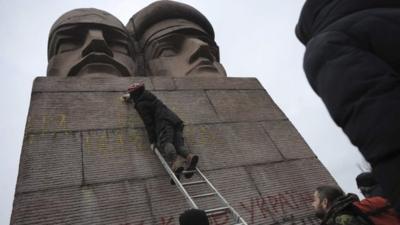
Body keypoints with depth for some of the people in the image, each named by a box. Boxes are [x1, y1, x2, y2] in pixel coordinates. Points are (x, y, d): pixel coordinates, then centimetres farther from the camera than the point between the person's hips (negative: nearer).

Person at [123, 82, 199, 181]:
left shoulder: (141, 105, 5)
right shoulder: (148, 94, 30)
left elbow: (148, 123, -5)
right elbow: (140, 94, 58)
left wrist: (152, 140, -5)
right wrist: (130, 96, 76)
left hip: (164, 122, -8)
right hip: (175, 119, 8)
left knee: (165, 142, -28)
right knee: (179, 144, -8)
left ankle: (175, 162, -56)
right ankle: (189, 156, -39)